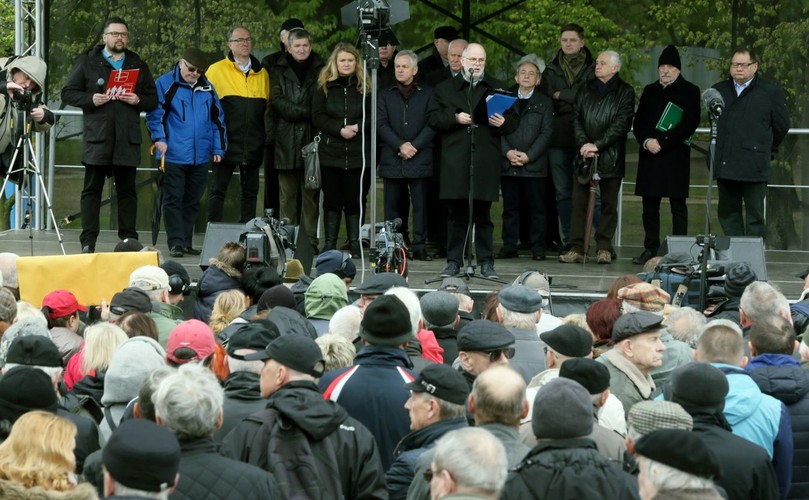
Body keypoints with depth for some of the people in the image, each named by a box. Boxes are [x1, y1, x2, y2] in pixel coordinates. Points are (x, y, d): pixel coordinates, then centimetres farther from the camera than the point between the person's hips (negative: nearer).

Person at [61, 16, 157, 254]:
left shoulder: (138, 65, 16)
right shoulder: (86, 61, 8)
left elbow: (153, 99, 15)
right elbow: (68, 93, 5)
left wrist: (138, 100, -6)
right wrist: (91, 99, -11)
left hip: (127, 139, 2)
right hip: (97, 136, -2)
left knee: (127, 190, 5)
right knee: (92, 190, -3)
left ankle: (128, 240, 9)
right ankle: (88, 242, -3)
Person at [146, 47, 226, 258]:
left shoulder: (207, 88, 13)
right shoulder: (165, 84, -2)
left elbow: (217, 120, 18)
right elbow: (155, 112, -4)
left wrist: (218, 148, 13)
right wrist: (159, 138, -15)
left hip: (200, 157, 5)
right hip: (173, 155, -5)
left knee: (192, 201, 9)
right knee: (173, 200, -4)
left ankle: (186, 242, 16)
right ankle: (176, 243, -3)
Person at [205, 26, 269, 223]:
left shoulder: (262, 73, 12)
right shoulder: (217, 70, 0)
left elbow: (267, 106, 22)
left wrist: (261, 130, 14)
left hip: (253, 145, 4)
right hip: (226, 141, -4)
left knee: (250, 191, 8)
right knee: (218, 190, -2)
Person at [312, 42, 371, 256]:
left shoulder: (365, 86, 5)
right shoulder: (324, 86, 5)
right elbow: (317, 117, -1)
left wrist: (358, 128, -15)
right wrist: (339, 129, -13)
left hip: (358, 152, 0)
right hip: (331, 152, 0)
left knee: (355, 199, 3)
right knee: (332, 200, 5)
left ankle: (355, 243, 9)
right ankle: (329, 244, 10)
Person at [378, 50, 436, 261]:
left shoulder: (427, 94, 8)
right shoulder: (385, 94, 10)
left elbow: (432, 125, 1)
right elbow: (381, 124, 2)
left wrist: (414, 146, -10)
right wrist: (400, 146, -10)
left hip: (419, 158, -1)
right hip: (392, 159, 1)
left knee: (420, 204, -2)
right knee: (393, 205, 3)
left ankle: (419, 246, 0)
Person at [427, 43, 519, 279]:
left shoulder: (496, 88, 12)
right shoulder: (445, 88, 12)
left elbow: (514, 120, 10)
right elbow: (432, 118, 5)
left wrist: (503, 123, -12)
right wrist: (455, 118, -10)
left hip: (485, 160, 0)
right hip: (455, 160, 0)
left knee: (483, 215, 2)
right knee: (456, 214, 3)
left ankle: (486, 262, 7)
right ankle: (453, 261, 9)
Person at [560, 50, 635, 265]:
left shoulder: (625, 92, 1)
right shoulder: (586, 90, 14)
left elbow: (622, 124, -8)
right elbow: (576, 118, 9)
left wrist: (597, 145, -14)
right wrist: (583, 144, -8)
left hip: (610, 157, -3)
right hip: (584, 155, 3)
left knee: (609, 203, 2)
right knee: (579, 202, -1)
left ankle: (604, 248, 6)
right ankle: (577, 248, 0)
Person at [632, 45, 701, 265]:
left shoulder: (690, 91, 2)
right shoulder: (649, 91, 17)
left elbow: (689, 124, -8)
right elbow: (638, 122, 13)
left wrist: (662, 142, -14)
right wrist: (646, 141, -8)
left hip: (676, 156, -5)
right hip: (649, 156, 5)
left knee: (678, 205, -2)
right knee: (650, 205, 5)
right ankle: (651, 248, 11)